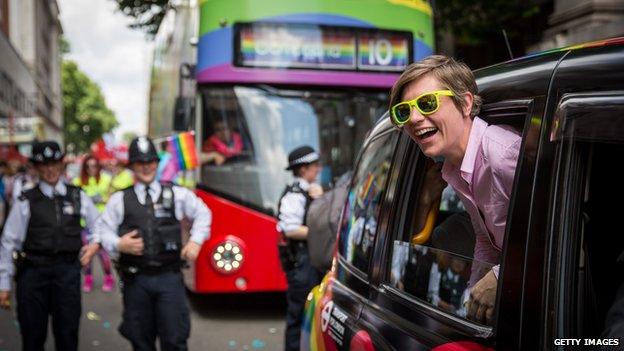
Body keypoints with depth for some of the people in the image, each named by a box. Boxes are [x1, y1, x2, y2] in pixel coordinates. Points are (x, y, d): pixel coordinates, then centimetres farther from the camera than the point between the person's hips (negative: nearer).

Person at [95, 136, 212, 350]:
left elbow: (202, 213, 19)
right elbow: (102, 229, 6)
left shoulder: (177, 195, 7)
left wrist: (196, 241, 7)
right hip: (135, 280, 1)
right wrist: (118, 245, -13)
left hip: (169, 278, 0)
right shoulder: (119, 200, 6)